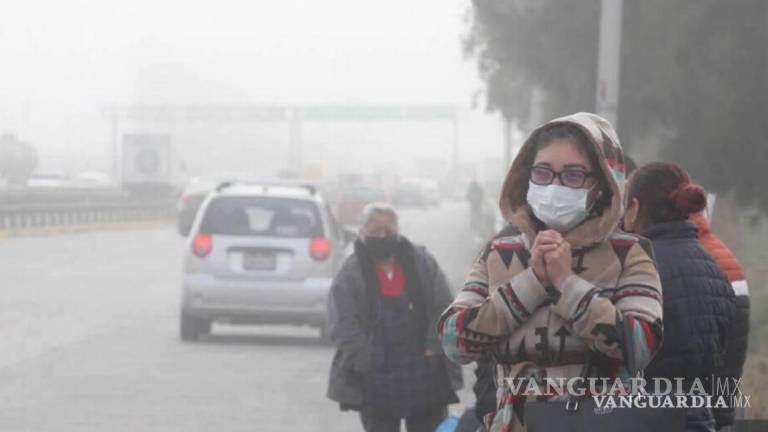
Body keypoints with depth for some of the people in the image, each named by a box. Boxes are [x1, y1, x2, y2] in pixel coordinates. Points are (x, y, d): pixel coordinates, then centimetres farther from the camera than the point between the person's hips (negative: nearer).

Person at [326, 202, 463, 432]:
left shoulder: (423, 263, 4)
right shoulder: (350, 275, -3)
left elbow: (444, 309, 3)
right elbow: (342, 327, -8)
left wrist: (434, 348, -9)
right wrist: (368, 362, -17)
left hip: (425, 373, 2)